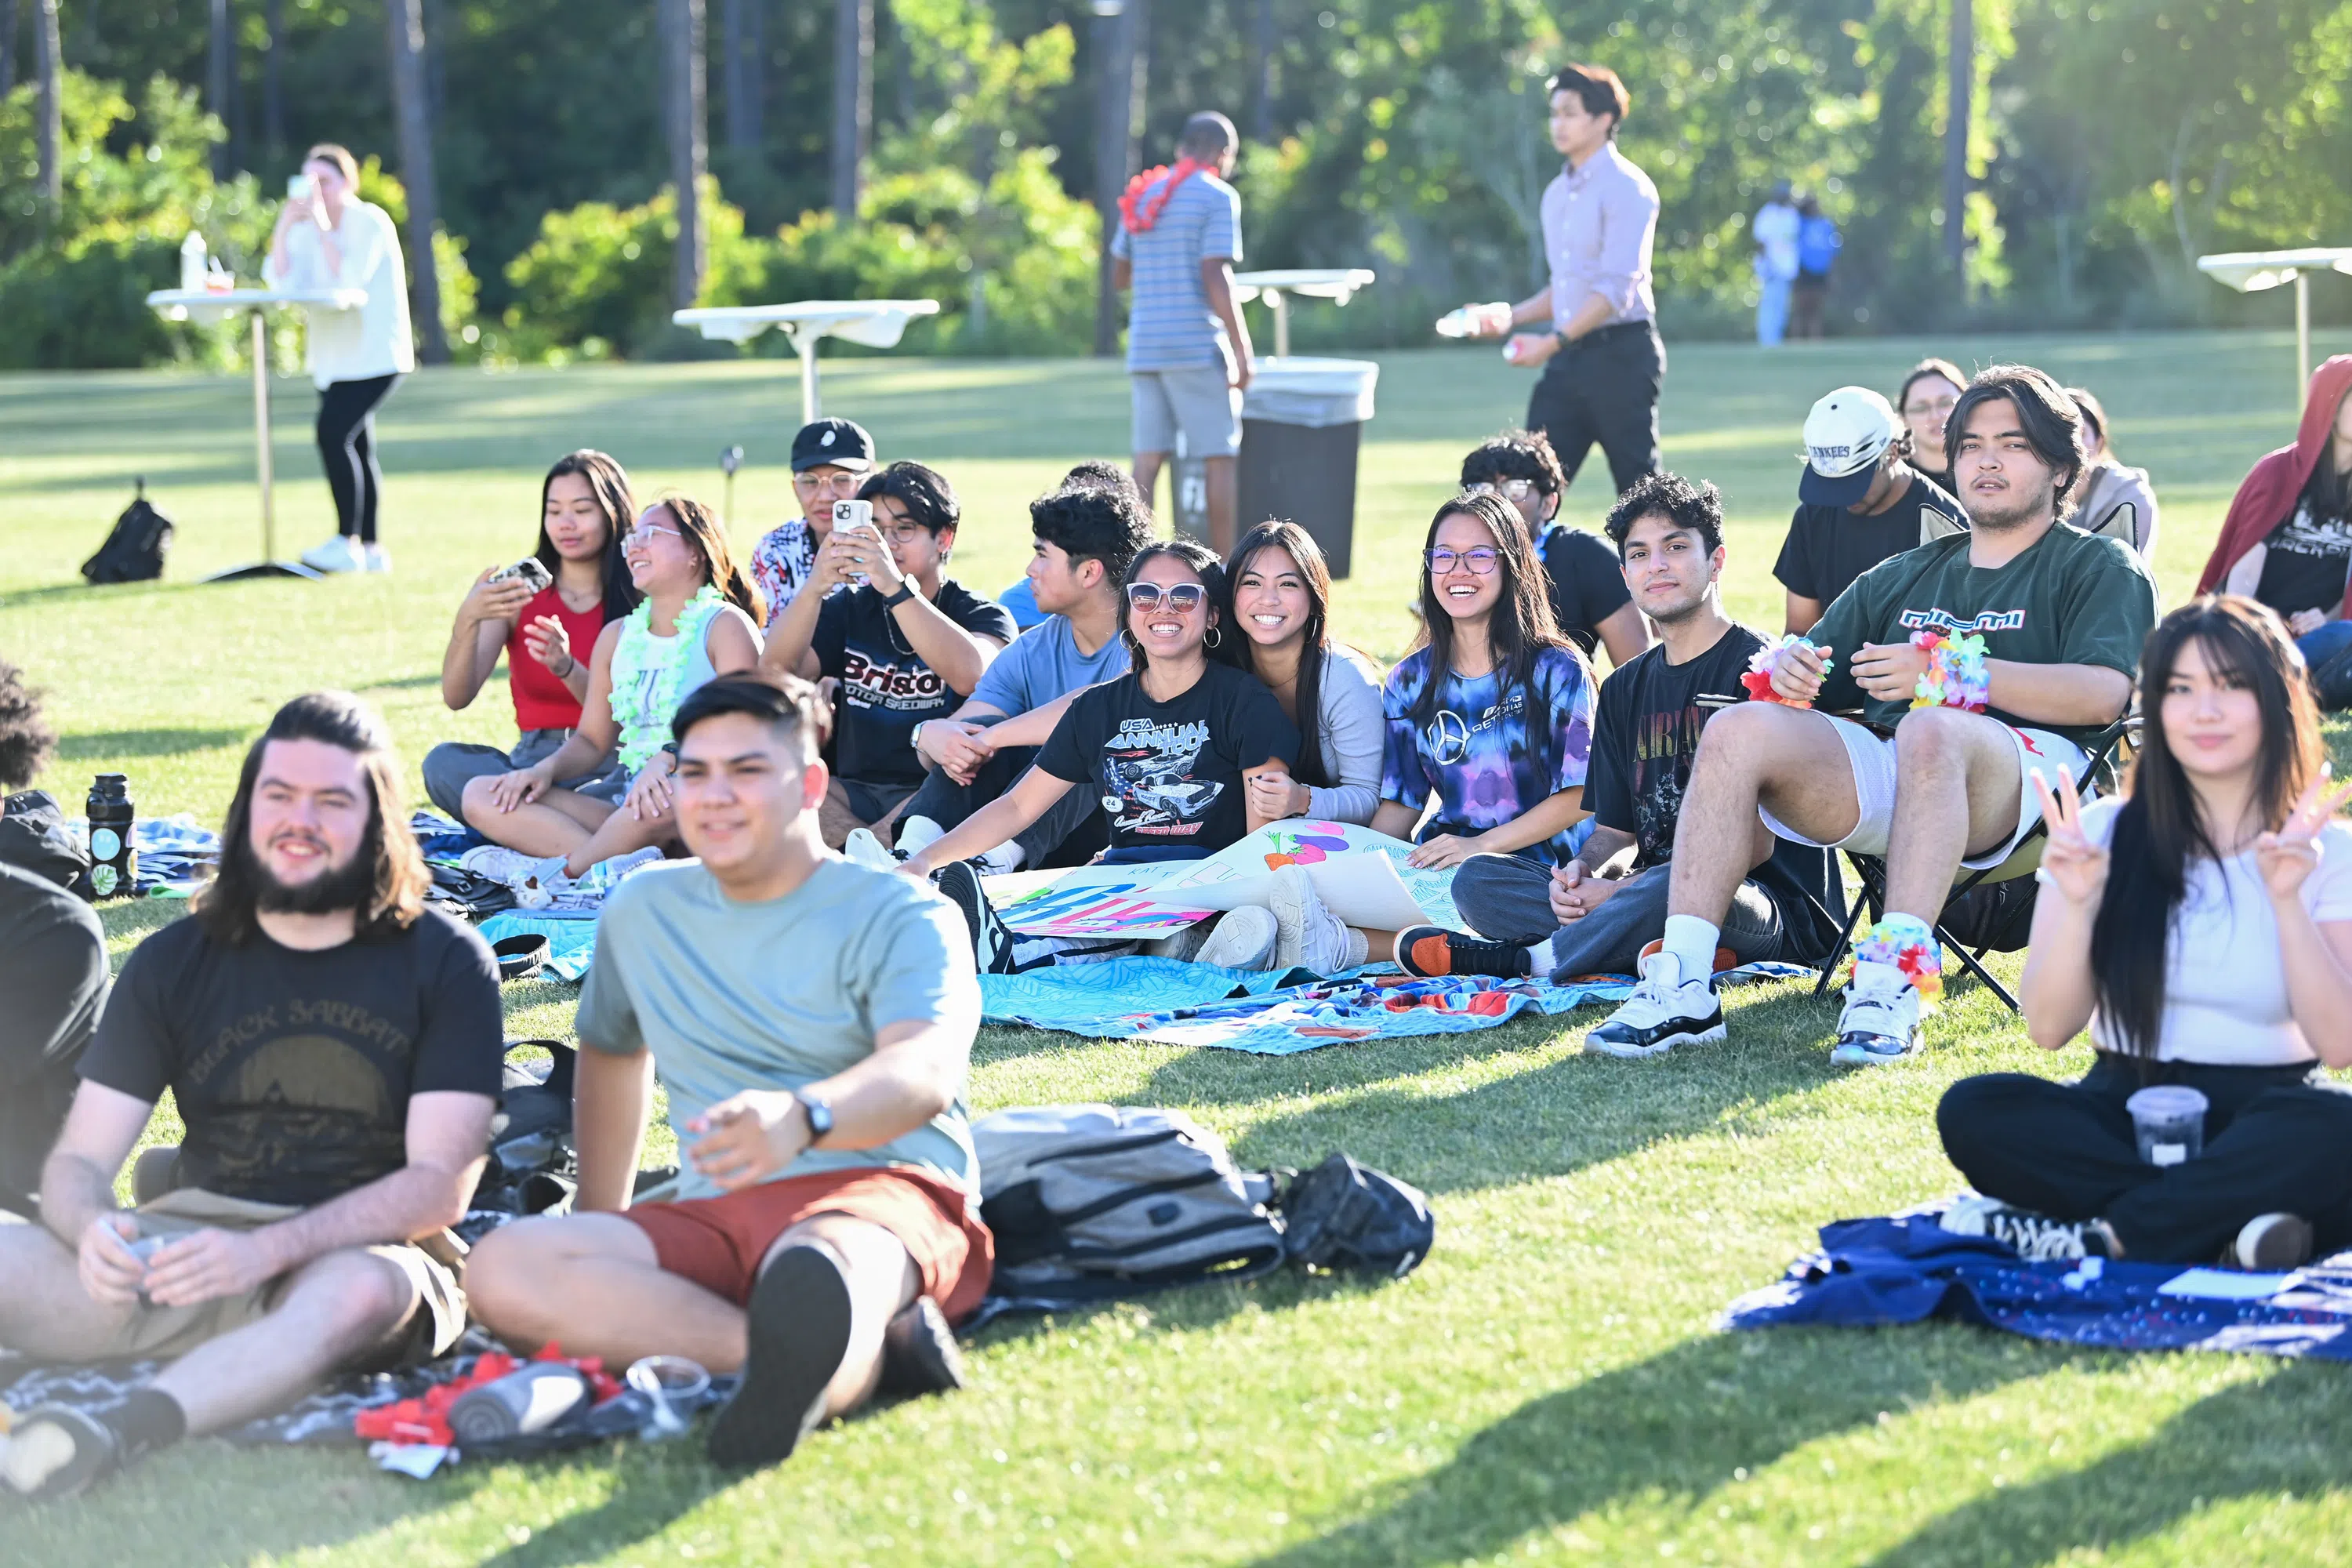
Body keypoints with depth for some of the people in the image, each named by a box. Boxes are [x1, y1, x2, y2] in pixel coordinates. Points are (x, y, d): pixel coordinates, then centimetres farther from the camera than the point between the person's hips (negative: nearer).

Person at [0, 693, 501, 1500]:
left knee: (358, 1291, -40)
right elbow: (79, 1161, 7)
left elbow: (440, 1184, -7)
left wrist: (268, 1250, -22)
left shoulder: (444, 962, 2)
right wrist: (92, 1228, -19)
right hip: (190, 1242, 4)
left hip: (364, 1250, -3)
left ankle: (118, 1433, -58)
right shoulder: (175, 963, 11)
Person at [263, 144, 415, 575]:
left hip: (374, 354, -8)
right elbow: (282, 281, -4)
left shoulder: (370, 222, -9)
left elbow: (351, 279, -24)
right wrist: (283, 228, -12)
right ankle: (371, 548, 14)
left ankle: (346, 542, -18)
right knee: (355, 448, 9)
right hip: (334, 357, 8)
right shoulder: (307, 228, 10)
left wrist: (322, 226, -23)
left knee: (333, 434, -20)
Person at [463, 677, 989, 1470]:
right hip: (716, 1218, 5)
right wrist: (598, 1226, 34)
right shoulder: (642, 912, 20)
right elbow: (610, 1051, 39)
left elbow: (926, 1068, -18)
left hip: (885, 1192, -5)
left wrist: (802, 1117, -39)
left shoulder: (900, 916, 2)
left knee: (820, 1265, -41)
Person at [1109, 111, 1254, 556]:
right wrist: (1242, 348, -11)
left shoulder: (1141, 197, 15)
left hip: (1144, 348, 6)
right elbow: (1216, 277, -14)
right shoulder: (1218, 197, -5)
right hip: (1198, 347, -6)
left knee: (1148, 459, 4)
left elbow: (1119, 276, 18)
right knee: (1220, 458, 0)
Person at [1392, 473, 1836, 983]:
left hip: (1777, 908, -8)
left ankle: (1519, 959, -22)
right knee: (1476, 879, -8)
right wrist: (1583, 871, -8)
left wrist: (1624, 889, -18)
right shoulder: (1625, 689, 19)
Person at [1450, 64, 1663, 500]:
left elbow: (1617, 289, -17)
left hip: (1620, 353, -8)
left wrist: (1554, 341, -22)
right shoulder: (1557, 194, 17)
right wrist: (1511, 315, 8)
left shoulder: (1627, 187, -9)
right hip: (1568, 359, 8)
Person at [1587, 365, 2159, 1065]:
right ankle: (1682, 986, -29)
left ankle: (1895, 979, -48)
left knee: (1929, 730, -39)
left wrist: (1949, 673, -15)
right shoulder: (1904, 575, 32)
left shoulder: (2100, 568, 13)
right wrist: (1790, 672, 1)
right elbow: (1819, 683, 28)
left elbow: (2104, 693, -7)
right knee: (1741, 730, -20)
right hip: (1883, 766, 5)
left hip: (2027, 771, -5)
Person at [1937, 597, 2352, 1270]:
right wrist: (2079, 904, -16)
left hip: (2262, 1112, -2)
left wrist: (2287, 901, -18)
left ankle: (2093, 1236, -30)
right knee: (1974, 1112, -28)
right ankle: (2224, 1227, -32)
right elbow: (2049, 1028, -1)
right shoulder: (2104, 834, 5)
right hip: (2124, 1112, 2)